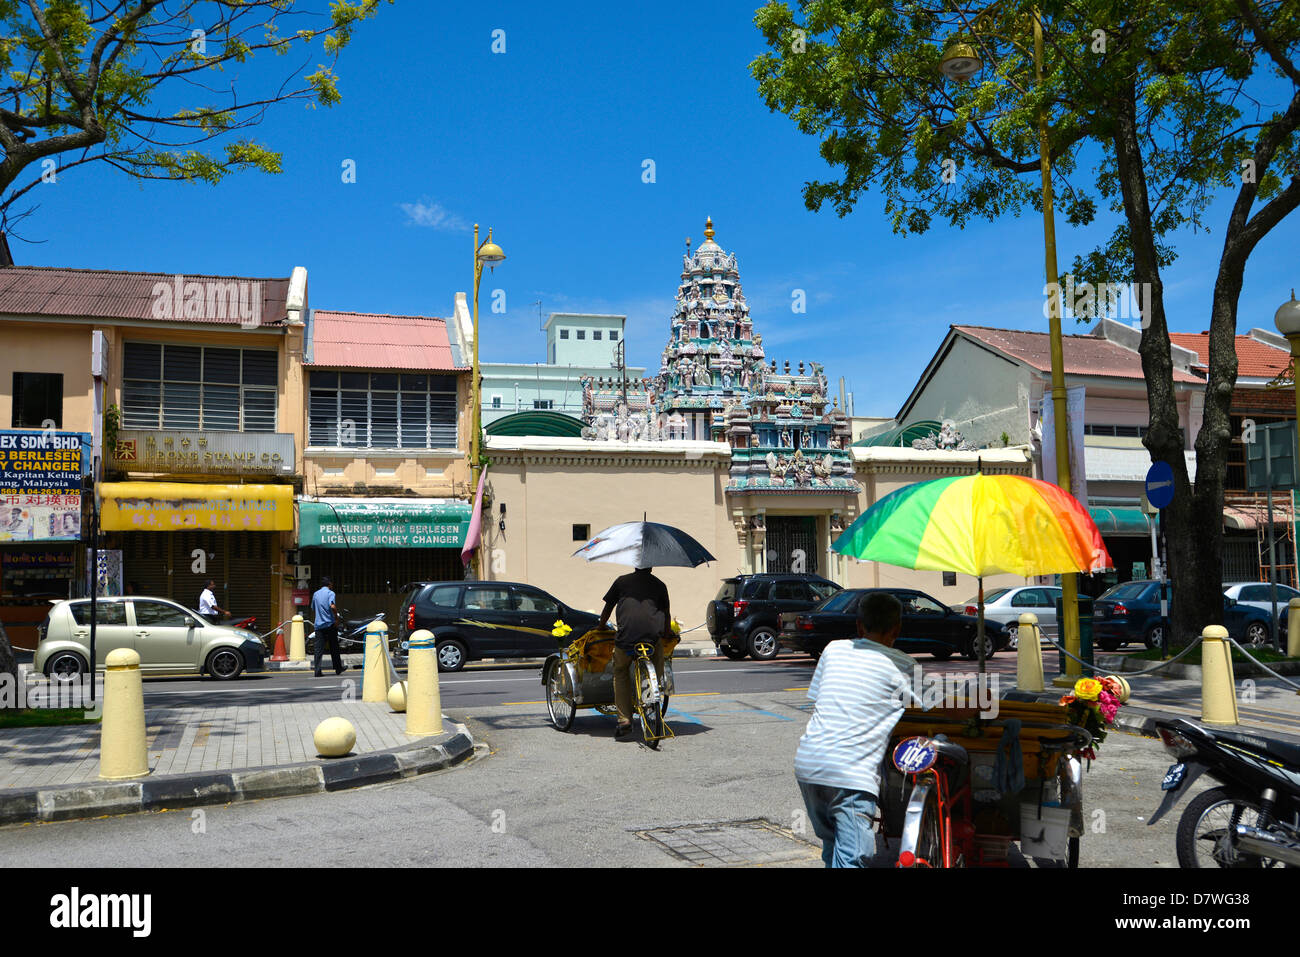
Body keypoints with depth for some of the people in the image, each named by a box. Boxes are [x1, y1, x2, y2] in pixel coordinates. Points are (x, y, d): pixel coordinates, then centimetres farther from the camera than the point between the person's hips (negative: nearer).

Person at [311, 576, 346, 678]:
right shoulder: (330, 593, -6)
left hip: (318, 625, 4)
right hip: (330, 624, -4)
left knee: (318, 649, 0)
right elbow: (332, 606, -22)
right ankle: (338, 668, 18)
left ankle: (317, 671, -8)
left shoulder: (315, 594, 13)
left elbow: (313, 609, 21)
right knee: (334, 648, 9)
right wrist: (336, 618, -11)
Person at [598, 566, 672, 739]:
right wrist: (667, 632, 43)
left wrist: (600, 628, 38)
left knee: (620, 672, 20)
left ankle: (624, 720, 10)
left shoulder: (622, 581, 19)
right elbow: (666, 614, 27)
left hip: (626, 637, -1)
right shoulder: (660, 585, 22)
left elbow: (608, 608, 24)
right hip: (652, 635, 1)